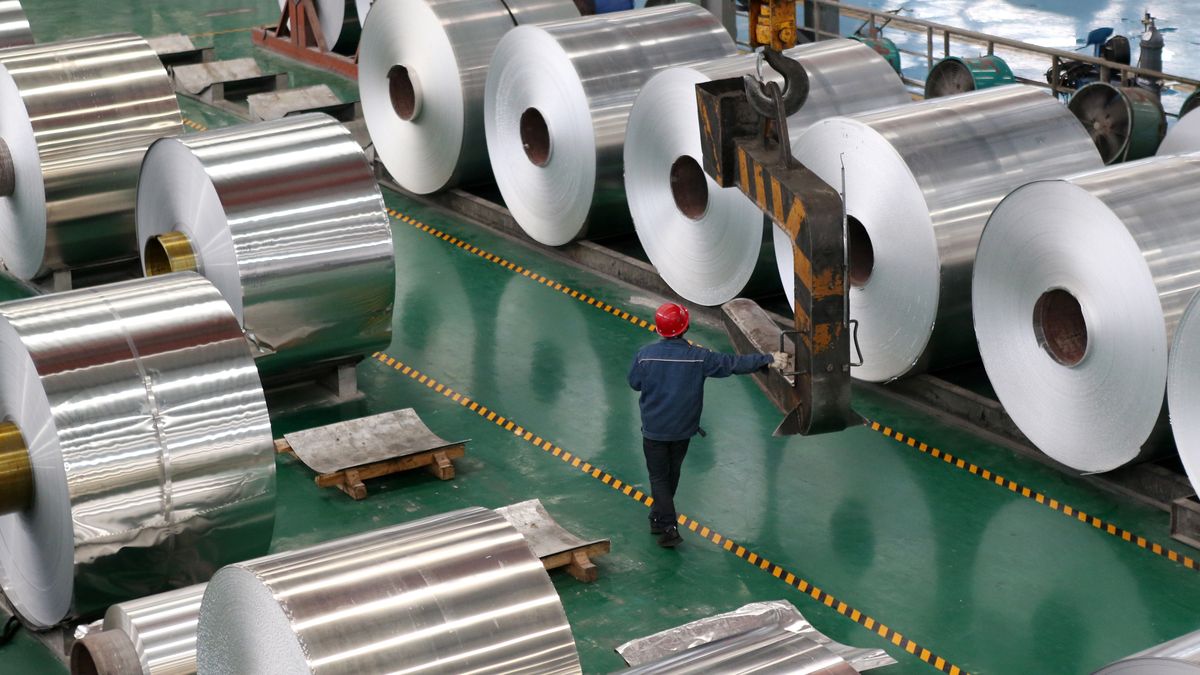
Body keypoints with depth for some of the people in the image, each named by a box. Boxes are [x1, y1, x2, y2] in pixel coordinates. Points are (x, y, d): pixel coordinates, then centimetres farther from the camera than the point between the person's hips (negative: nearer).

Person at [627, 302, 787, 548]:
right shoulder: (698, 357, -15)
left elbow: (634, 382, 0)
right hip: (682, 429, 2)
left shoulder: (645, 355, -16)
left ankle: (668, 527, -1)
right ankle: (659, 518, 38)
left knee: (659, 477, 8)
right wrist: (768, 359, -1)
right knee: (671, 474, 22)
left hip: (654, 430, -2)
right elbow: (733, 363, -9)